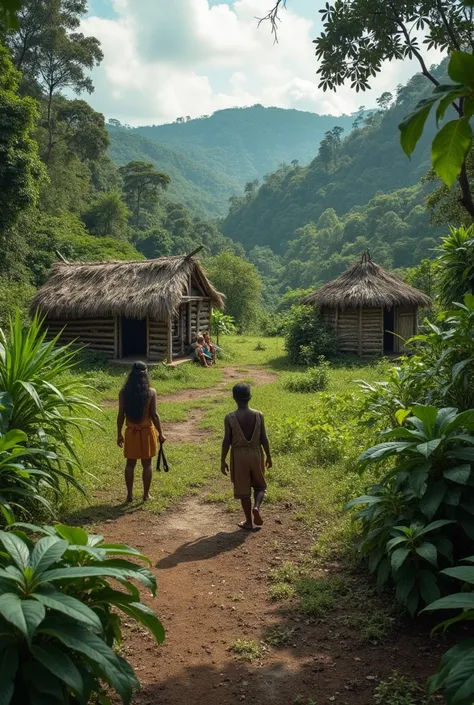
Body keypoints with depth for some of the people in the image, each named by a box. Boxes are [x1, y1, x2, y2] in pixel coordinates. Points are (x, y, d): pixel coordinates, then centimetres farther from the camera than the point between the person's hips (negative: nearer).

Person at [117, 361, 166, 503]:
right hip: (147, 431, -1)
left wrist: (119, 434, 6)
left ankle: (130, 495, 18)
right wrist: (160, 433, 0)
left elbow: (121, 415, -4)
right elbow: (154, 415, -11)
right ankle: (146, 494, 17)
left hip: (131, 432, 1)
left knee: (130, 463, 13)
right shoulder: (151, 392, -12)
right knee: (147, 464, 10)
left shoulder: (124, 392, -7)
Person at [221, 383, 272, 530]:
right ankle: (256, 507, -5)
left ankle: (249, 521, 17)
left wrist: (223, 461, 1)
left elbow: (227, 441, -9)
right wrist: (268, 456, 9)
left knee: (243, 489, 10)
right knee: (260, 485, 20)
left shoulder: (230, 418, -11)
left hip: (239, 455, -1)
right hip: (256, 454, 1)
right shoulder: (258, 415, -7)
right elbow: (264, 439, -4)